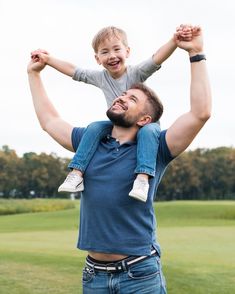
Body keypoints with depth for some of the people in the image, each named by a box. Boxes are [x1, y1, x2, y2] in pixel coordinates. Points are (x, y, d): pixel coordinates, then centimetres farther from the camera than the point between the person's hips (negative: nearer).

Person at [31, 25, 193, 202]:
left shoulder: (136, 73, -18)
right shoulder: (100, 78, -3)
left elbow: (157, 58, -34)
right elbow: (73, 71, 4)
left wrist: (175, 40, -51)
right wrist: (47, 59, 5)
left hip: (144, 122, -4)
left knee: (149, 130, -36)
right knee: (95, 128, -21)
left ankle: (143, 177, -48)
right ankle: (77, 174, -22)